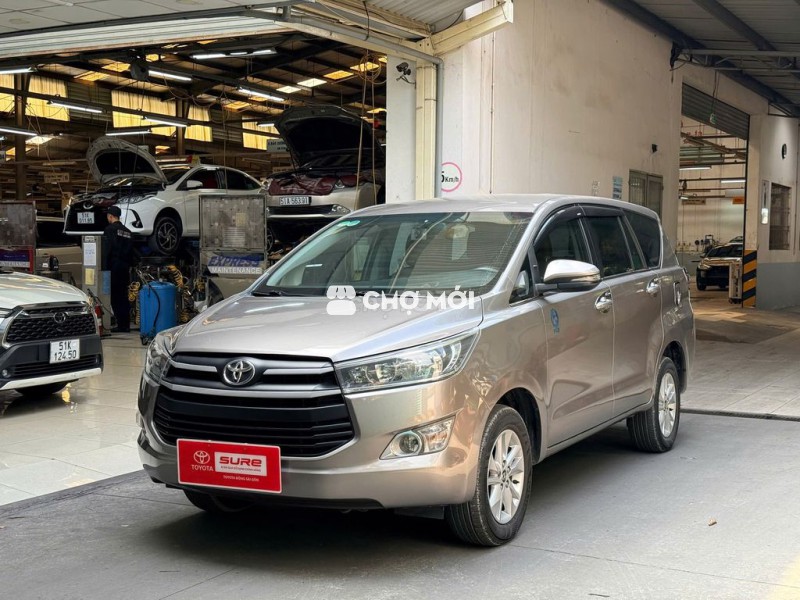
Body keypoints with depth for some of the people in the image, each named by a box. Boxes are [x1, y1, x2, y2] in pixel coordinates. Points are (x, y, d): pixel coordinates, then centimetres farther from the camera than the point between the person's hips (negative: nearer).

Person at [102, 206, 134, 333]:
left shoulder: (110, 229, -7)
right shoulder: (127, 231, 15)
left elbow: (106, 250, -14)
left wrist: (104, 268, -13)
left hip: (114, 266, -7)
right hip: (125, 267, 7)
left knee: (115, 297, -5)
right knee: (123, 296, 12)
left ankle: (121, 325, -8)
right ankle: (126, 325, 13)